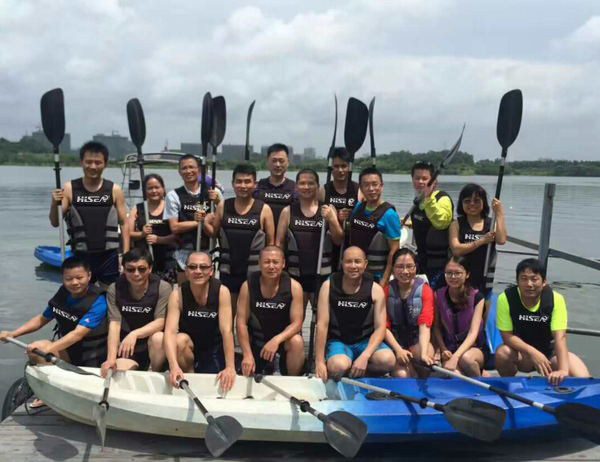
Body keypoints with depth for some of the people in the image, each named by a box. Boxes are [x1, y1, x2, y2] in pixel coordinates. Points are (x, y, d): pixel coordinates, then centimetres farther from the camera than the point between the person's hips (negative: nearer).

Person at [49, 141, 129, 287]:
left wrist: (126, 255, -3)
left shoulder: (114, 190, 0)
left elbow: (124, 223, 3)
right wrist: (54, 204, -18)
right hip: (80, 256, 0)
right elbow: (55, 223, 2)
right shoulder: (69, 189, 0)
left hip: (109, 256, 0)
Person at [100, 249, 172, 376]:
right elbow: (114, 324, -15)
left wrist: (135, 334, -37)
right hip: (126, 347, 1)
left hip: (152, 344, -1)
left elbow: (160, 322, -19)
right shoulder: (115, 289, -7)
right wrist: (111, 359, -28)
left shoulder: (163, 288, -14)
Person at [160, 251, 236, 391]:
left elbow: (226, 330, -24)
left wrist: (230, 367, -33)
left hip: (214, 349, -1)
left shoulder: (221, 292, -19)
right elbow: (170, 332, -27)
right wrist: (174, 366, -43)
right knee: (180, 339, -31)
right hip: (188, 348, 1)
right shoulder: (177, 294, -17)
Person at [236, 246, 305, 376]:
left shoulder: (293, 287, -19)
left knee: (297, 342, -32)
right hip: (257, 337, 2)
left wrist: (276, 340, -37)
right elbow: (241, 322, -14)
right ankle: (266, 368, 33)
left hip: (283, 335, -1)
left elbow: (296, 323, -19)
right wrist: (247, 355, -22)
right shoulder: (248, 286, -16)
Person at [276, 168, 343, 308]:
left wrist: (331, 220, -12)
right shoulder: (288, 211, 3)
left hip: (322, 273, 0)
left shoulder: (328, 209, 3)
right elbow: (279, 243, 6)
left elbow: (339, 241, 3)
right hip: (295, 272, 0)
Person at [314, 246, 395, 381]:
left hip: (366, 340, 2)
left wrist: (364, 357, -22)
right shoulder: (329, 286, -7)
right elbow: (322, 325, -9)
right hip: (338, 341, -2)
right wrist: (319, 362, -14)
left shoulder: (375, 290, -5)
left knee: (387, 360, -30)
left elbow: (380, 327, -6)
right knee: (339, 366, -35)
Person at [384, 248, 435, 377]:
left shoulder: (425, 290, -5)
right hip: (395, 340, 0)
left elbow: (425, 324, -18)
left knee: (428, 355, -34)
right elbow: (384, 326, -4)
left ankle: (423, 381, -3)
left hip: (418, 340, 0)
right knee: (401, 374, -28)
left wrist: (423, 353, -34)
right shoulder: (386, 290, -2)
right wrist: (398, 350, -20)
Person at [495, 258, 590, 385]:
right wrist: (533, 352, -33)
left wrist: (563, 370, -41)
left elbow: (560, 337, -27)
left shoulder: (555, 299, -18)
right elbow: (507, 336, -18)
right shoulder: (506, 298, -19)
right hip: (521, 352, -1)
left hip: (550, 353, 1)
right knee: (502, 352, -33)